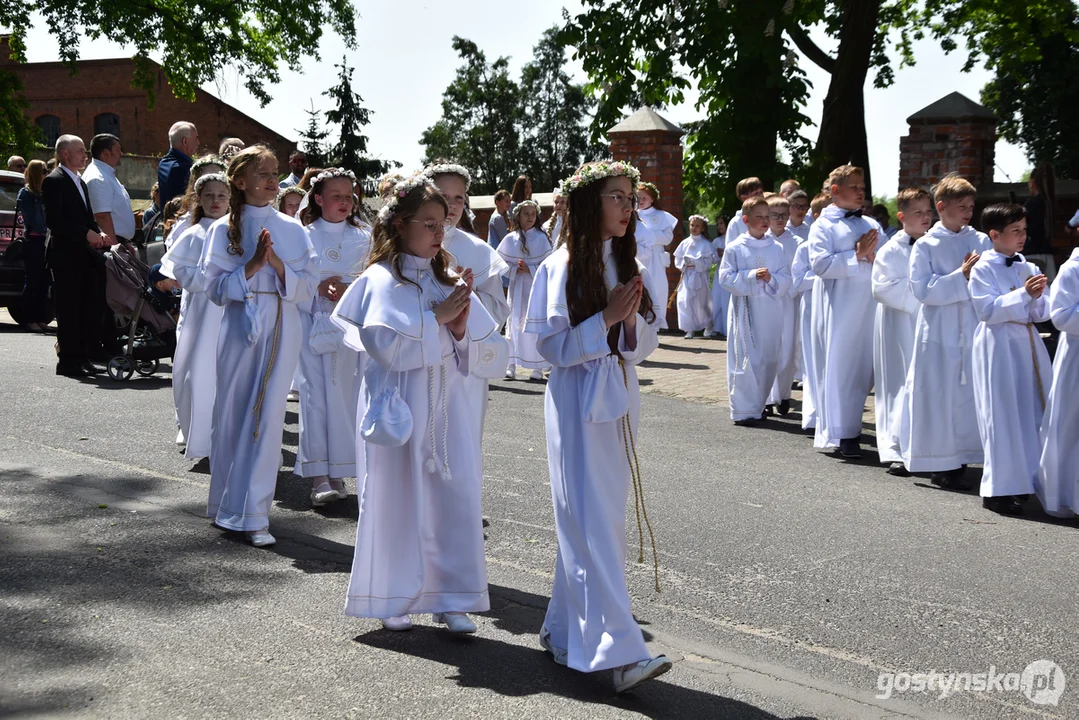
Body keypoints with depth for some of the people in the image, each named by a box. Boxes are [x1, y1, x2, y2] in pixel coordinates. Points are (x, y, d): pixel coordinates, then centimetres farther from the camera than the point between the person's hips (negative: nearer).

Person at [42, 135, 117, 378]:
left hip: (85, 253, 8)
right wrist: (86, 233, -21)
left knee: (89, 306, 7)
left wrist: (99, 233, 2)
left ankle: (83, 356, 14)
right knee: (69, 308, -3)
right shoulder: (54, 181, -8)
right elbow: (54, 221, -18)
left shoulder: (79, 182, 19)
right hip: (66, 255, -8)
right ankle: (69, 360, 2)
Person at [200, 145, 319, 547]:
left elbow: (308, 288, 3)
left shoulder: (292, 230, 7)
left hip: (281, 332, 1)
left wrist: (279, 266, -13)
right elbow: (216, 288, -3)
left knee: (268, 419, -3)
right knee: (232, 416, 6)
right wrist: (252, 266, -15)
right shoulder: (224, 230, 3)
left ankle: (254, 515, 1)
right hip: (239, 329, 0)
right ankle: (227, 506, 23)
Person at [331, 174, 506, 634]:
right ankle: (392, 599, 19)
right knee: (397, 499, 4)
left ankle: (451, 599, 14)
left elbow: (487, 351, 9)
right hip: (400, 407, -4)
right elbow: (388, 346, -18)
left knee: (455, 497, 2)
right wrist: (438, 317, -16)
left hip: (447, 409, 5)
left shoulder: (448, 280, 11)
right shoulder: (381, 280, -4)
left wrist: (462, 329, -11)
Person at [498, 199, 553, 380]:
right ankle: (511, 365, 3)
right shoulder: (510, 239, 4)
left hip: (537, 287, -2)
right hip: (517, 288, 2)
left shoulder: (542, 238, -1)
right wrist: (515, 270, -11)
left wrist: (530, 269, -15)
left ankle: (538, 367, 5)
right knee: (514, 325, 0)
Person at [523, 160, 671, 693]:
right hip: (578, 404, -6)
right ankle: (620, 651, -10)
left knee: (588, 523, 12)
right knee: (593, 525, -8)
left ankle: (565, 632, 25)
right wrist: (605, 319, -18)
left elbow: (646, 344, 9)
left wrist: (631, 320, -11)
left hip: (619, 401, 6)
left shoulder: (629, 265, 9)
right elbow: (553, 347, -9)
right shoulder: (560, 268, -7)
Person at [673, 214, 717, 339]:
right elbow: (677, 259, 9)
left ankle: (708, 325, 25)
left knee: (701, 302, 1)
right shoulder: (685, 243, 8)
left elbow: (709, 262, -8)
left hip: (700, 277, -3)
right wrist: (684, 264, -9)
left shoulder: (706, 244, -2)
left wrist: (694, 263, -14)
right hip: (686, 276, 3)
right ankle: (690, 329, 1)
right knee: (685, 301, -7)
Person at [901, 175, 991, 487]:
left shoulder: (981, 241, 6)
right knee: (939, 396, 0)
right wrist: (961, 276, -16)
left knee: (971, 393, 6)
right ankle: (940, 464, 10)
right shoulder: (925, 246, -3)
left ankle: (960, 457, 20)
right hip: (940, 333, -3)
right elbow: (923, 289, -11)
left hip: (974, 330, 4)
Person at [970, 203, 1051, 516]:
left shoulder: (1029, 268, 11)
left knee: (1034, 413, 8)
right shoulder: (983, 269, -7)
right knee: (1002, 417, -3)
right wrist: (1023, 293, -20)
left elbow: (1043, 313, 11)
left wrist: (1037, 298, -10)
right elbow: (988, 310, -16)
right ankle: (999, 489, 6)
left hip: (1028, 343, 6)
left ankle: (1027, 478, 20)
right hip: (998, 346, -6)